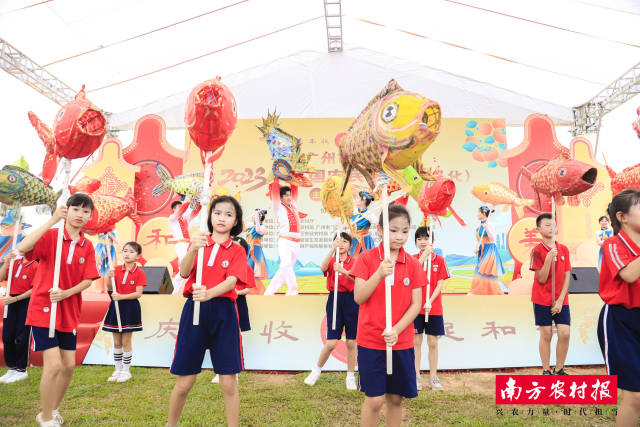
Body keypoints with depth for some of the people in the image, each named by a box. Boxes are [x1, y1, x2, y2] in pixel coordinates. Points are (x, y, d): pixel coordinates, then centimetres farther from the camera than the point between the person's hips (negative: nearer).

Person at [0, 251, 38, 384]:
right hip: (11, 302, 6)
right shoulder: (14, 262, 8)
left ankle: (21, 370, 13)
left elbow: (34, 290, -12)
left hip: (26, 303, -6)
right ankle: (12, 368, 23)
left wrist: (15, 299, -17)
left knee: (22, 338, -1)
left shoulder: (35, 266, -9)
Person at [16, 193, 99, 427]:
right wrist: (52, 220, -31)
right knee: (54, 365, -10)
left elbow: (88, 280, -1)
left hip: (69, 313, 5)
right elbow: (22, 248, -30)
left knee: (69, 366, 10)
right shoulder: (50, 235, -10)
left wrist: (66, 293, -18)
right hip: (43, 309, -5)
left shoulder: (87, 246, 3)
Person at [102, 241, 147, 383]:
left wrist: (121, 296, -22)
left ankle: (126, 370, 15)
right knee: (116, 342, 11)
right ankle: (118, 369, 24)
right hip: (116, 307, 4)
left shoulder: (139, 272, -8)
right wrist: (110, 278, -16)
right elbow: (110, 288, 2)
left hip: (130, 307, -4)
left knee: (126, 341, 2)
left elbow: (138, 293, -13)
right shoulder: (116, 269, 5)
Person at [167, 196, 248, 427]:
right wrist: (193, 249, -25)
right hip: (194, 311, 1)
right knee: (184, 382, 7)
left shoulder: (237, 251, 6)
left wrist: (209, 293, -29)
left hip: (223, 314, -1)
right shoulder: (199, 243, 10)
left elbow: (231, 281, -10)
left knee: (228, 383, 0)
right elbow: (184, 273, -6)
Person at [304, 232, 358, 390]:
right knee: (331, 343, -3)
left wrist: (343, 271, -29)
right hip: (334, 300, 0)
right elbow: (323, 268, -19)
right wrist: (333, 248, -27)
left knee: (351, 342, 6)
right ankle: (317, 370, 21)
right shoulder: (331, 260, 5)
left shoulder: (355, 262, 3)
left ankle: (351, 377, 23)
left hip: (351, 301, 0)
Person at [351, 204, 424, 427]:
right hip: (370, 340, -2)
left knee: (396, 398, 11)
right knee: (375, 399, 1)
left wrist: (396, 330, -14)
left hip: (401, 341, 3)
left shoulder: (413, 264, 1)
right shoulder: (366, 258, -5)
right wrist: (379, 274, -26)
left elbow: (416, 304, 0)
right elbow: (358, 298, -12)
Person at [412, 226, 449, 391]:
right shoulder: (413, 259, 3)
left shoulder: (439, 260, 2)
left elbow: (440, 284, -2)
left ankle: (433, 377, 17)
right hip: (416, 307, 0)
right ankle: (416, 377, 15)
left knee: (433, 343, 6)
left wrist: (430, 301, -15)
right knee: (416, 341, 5)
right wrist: (424, 255, -23)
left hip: (434, 308, 0)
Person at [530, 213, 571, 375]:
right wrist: (549, 258, -24)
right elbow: (541, 279, -12)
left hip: (561, 299, 3)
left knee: (564, 333, -2)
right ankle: (546, 371, 14)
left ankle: (559, 370, 15)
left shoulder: (564, 249, 4)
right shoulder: (537, 251, -8)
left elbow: (567, 277, 3)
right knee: (546, 334, 2)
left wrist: (560, 300, -5)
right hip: (542, 300, -3)